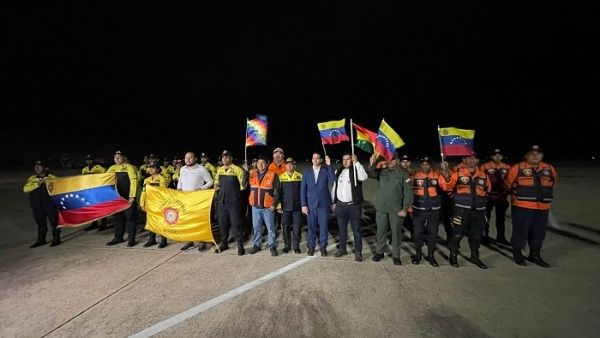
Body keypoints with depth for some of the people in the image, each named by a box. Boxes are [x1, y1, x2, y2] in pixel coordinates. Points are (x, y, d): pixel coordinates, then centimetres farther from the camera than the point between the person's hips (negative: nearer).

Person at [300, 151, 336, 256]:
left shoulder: (326, 170, 3)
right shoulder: (307, 172, 6)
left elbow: (333, 180, -15)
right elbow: (303, 189, 4)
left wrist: (329, 165, -18)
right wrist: (303, 205, -3)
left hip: (323, 204, -1)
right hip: (310, 204, 1)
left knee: (323, 227, 5)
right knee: (311, 227, 8)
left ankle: (323, 247, 20)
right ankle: (311, 247, 23)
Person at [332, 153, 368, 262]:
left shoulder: (356, 170, -4)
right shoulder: (338, 171, 10)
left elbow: (364, 177, -27)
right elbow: (335, 187, 14)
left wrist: (356, 162, -25)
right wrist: (334, 202, 12)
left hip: (354, 205, -4)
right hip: (340, 205, 4)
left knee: (356, 229, 4)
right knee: (342, 229, 15)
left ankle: (358, 252, 16)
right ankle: (342, 249, 29)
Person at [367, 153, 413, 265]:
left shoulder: (403, 174, -3)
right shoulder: (381, 171, 6)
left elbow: (408, 193, -6)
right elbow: (370, 174, -8)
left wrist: (405, 209, -11)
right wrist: (372, 164, -26)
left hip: (396, 209, -2)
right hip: (381, 208, 3)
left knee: (396, 232, 8)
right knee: (381, 231, 13)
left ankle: (396, 255, 23)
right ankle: (379, 251, 28)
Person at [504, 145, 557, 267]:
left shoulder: (549, 168, 8)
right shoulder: (517, 168, -9)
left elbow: (554, 182, 26)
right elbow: (507, 184, 1)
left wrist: (544, 195, 21)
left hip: (542, 207, 5)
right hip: (522, 207, -5)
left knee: (539, 231, 14)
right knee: (521, 230, 1)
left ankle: (535, 255, 29)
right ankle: (517, 253, 16)